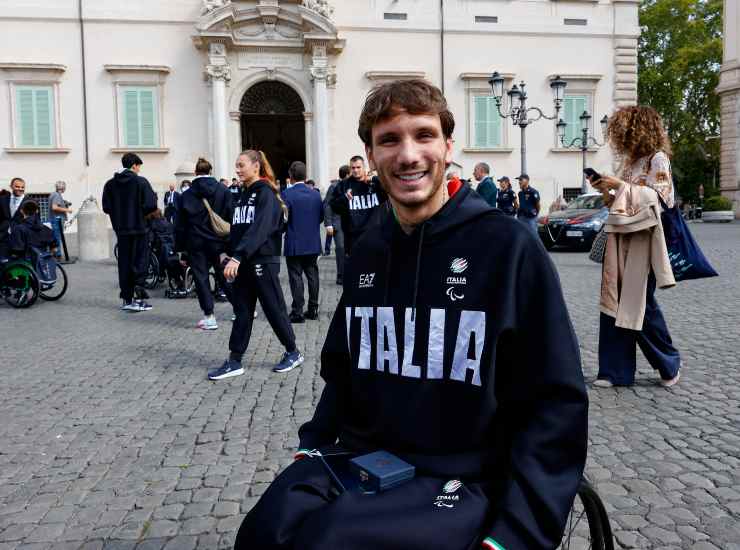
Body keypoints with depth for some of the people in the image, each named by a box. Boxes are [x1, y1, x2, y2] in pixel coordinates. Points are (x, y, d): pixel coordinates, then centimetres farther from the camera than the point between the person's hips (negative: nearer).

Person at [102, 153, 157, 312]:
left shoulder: (110, 184, 5)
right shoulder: (141, 181, -8)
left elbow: (106, 207, 1)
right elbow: (151, 205, -14)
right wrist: (140, 212, 5)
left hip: (121, 229, 4)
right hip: (138, 227, -4)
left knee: (124, 263, 10)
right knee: (140, 261, 2)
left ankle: (126, 299, 12)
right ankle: (138, 297, -6)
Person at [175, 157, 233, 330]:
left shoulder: (187, 195, -1)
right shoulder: (224, 191, 0)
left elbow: (181, 224, 1)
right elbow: (231, 217, -1)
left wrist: (181, 248, 6)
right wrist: (231, 243, 3)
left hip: (196, 243, -1)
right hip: (218, 242, 2)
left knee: (201, 277, 4)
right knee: (224, 276, 13)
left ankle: (209, 316, 2)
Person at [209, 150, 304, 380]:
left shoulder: (266, 194, -11)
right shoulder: (243, 194, 14)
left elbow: (259, 229, -24)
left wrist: (237, 257, -32)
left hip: (263, 262, -7)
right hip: (242, 263, 7)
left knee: (274, 309, 3)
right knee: (242, 312, 8)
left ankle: (293, 353, 20)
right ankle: (234, 361, 13)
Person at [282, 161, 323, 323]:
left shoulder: (287, 194, -13)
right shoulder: (315, 194, 2)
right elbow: (321, 216, 7)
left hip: (294, 244, -5)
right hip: (313, 243, 5)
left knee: (296, 277, 1)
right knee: (312, 275, 12)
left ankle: (297, 312, 3)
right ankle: (313, 310, 18)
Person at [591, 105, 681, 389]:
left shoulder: (657, 158, -5)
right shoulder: (629, 161, 16)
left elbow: (657, 197, -15)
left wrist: (621, 186, -15)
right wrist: (608, 193, 4)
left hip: (642, 240, -7)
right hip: (619, 239, 7)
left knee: (640, 305, -1)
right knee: (613, 304, 3)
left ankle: (669, 363, 21)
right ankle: (615, 370, 9)